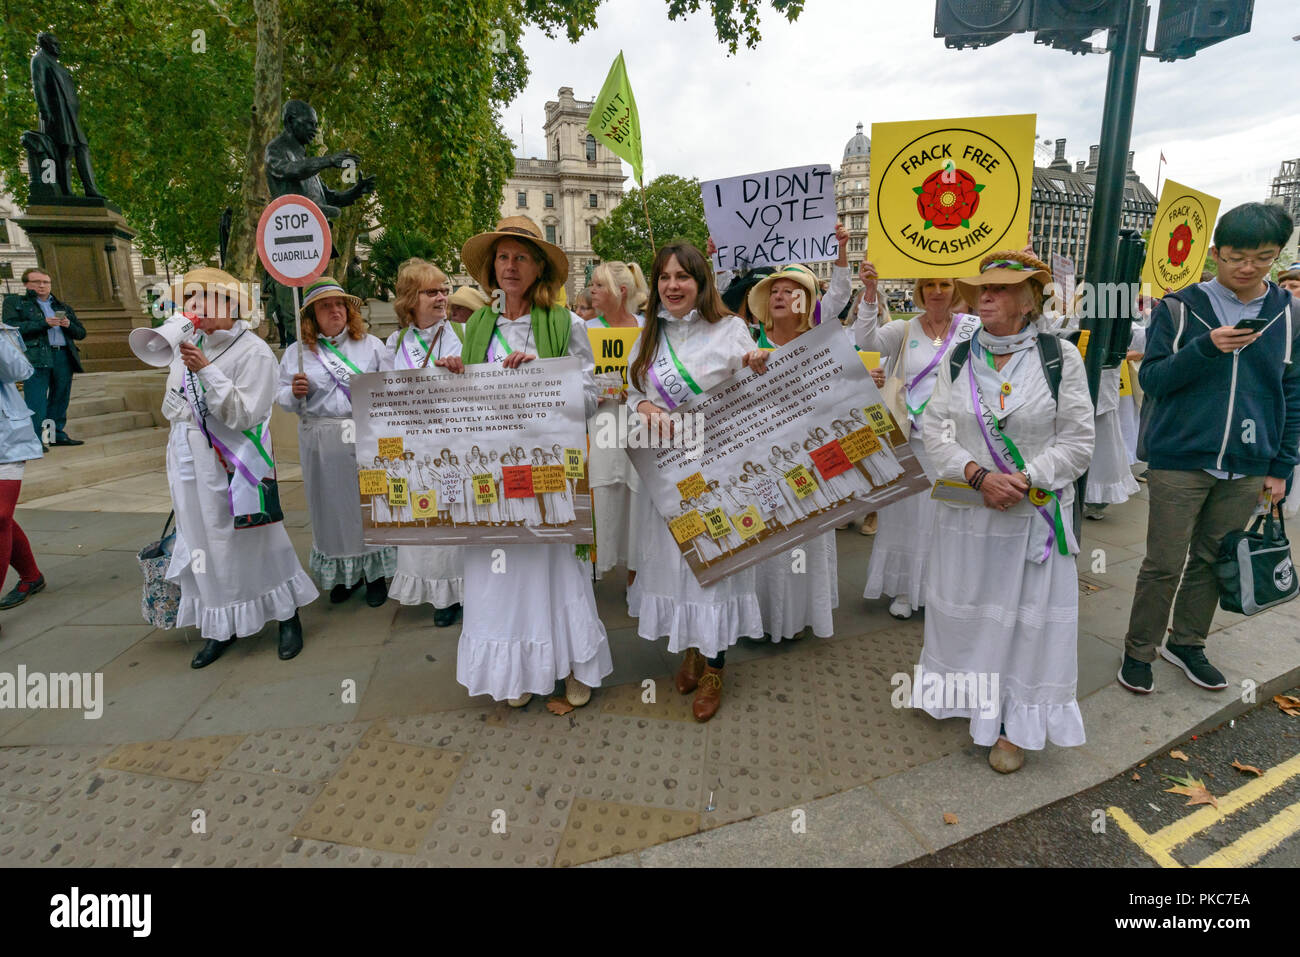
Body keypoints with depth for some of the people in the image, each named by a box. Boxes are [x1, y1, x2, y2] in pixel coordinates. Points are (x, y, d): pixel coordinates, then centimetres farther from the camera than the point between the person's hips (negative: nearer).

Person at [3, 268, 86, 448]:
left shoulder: (63, 306, 23)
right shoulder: (14, 302, 11)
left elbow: (81, 333, 22)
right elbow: (10, 326, -4)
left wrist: (69, 325, -1)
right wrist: (44, 323, -12)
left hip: (64, 357, 5)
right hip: (36, 357, -4)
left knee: (60, 398, 6)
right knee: (36, 401, -11)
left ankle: (57, 434, 13)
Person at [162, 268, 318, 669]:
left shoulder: (254, 352, -10)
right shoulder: (190, 346, 10)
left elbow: (243, 414, -18)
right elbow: (173, 405, 23)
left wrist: (207, 371, -22)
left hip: (232, 467, -6)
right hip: (190, 465, 6)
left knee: (253, 542, 2)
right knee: (204, 545, 11)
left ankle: (288, 615, 19)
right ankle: (220, 628, 25)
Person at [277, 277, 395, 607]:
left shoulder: (372, 345, 7)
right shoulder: (296, 353, 9)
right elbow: (283, 400, 10)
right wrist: (295, 392, -12)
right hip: (322, 444, 2)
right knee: (332, 506, 8)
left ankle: (375, 573, 18)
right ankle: (343, 574, 25)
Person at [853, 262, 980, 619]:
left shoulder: (973, 328, 3)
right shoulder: (905, 330, 3)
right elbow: (866, 340, -13)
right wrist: (870, 292, -24)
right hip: (911, 439, 0)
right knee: (907, 513, 9)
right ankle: (904, 588, 24)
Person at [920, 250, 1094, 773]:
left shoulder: (1061, 357, -4)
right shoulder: (958, 359, 3)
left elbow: (1077, 443, -5)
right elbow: (934, 430, -2)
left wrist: (1025, 481, -18)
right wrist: (978, 475, -17)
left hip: (1034, 514, -2)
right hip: (966, 512, 3)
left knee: (1028, 616, 6)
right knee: (962, 607, 14)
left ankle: (1016, 724, 24)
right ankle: (965, 696, 37)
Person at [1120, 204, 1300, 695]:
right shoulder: (1179, 308, -3)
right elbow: (1151, 378, -5)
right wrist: (1206, 348, -21)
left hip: (1246, 469, 3)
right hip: (1179, 461, -3)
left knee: (1212, 561, 13)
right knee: (1164, 564, 2)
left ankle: (1186, 643, 30)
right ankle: (1139, 650, 17)